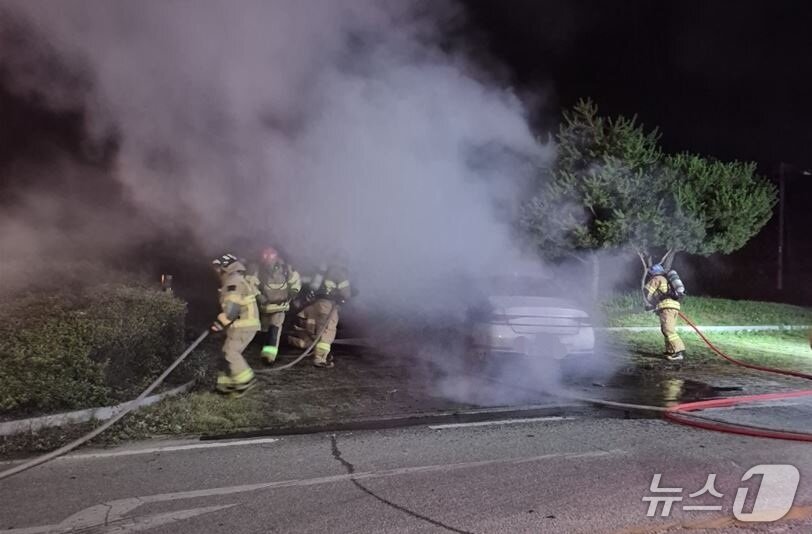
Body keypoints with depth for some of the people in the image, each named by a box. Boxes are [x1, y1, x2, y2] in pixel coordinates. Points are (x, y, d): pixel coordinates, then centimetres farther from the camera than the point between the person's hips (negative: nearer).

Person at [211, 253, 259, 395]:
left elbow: (231, 309, -22)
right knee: (230, 352, 12)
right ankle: (229, 383, 16)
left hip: (243, 326, -10)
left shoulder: (233, 283, -14)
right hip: (245, 324, 10)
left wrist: (218, 324, -15)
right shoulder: (238, 281, 20)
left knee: (230, 352, -10)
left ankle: (246, 380, -6)